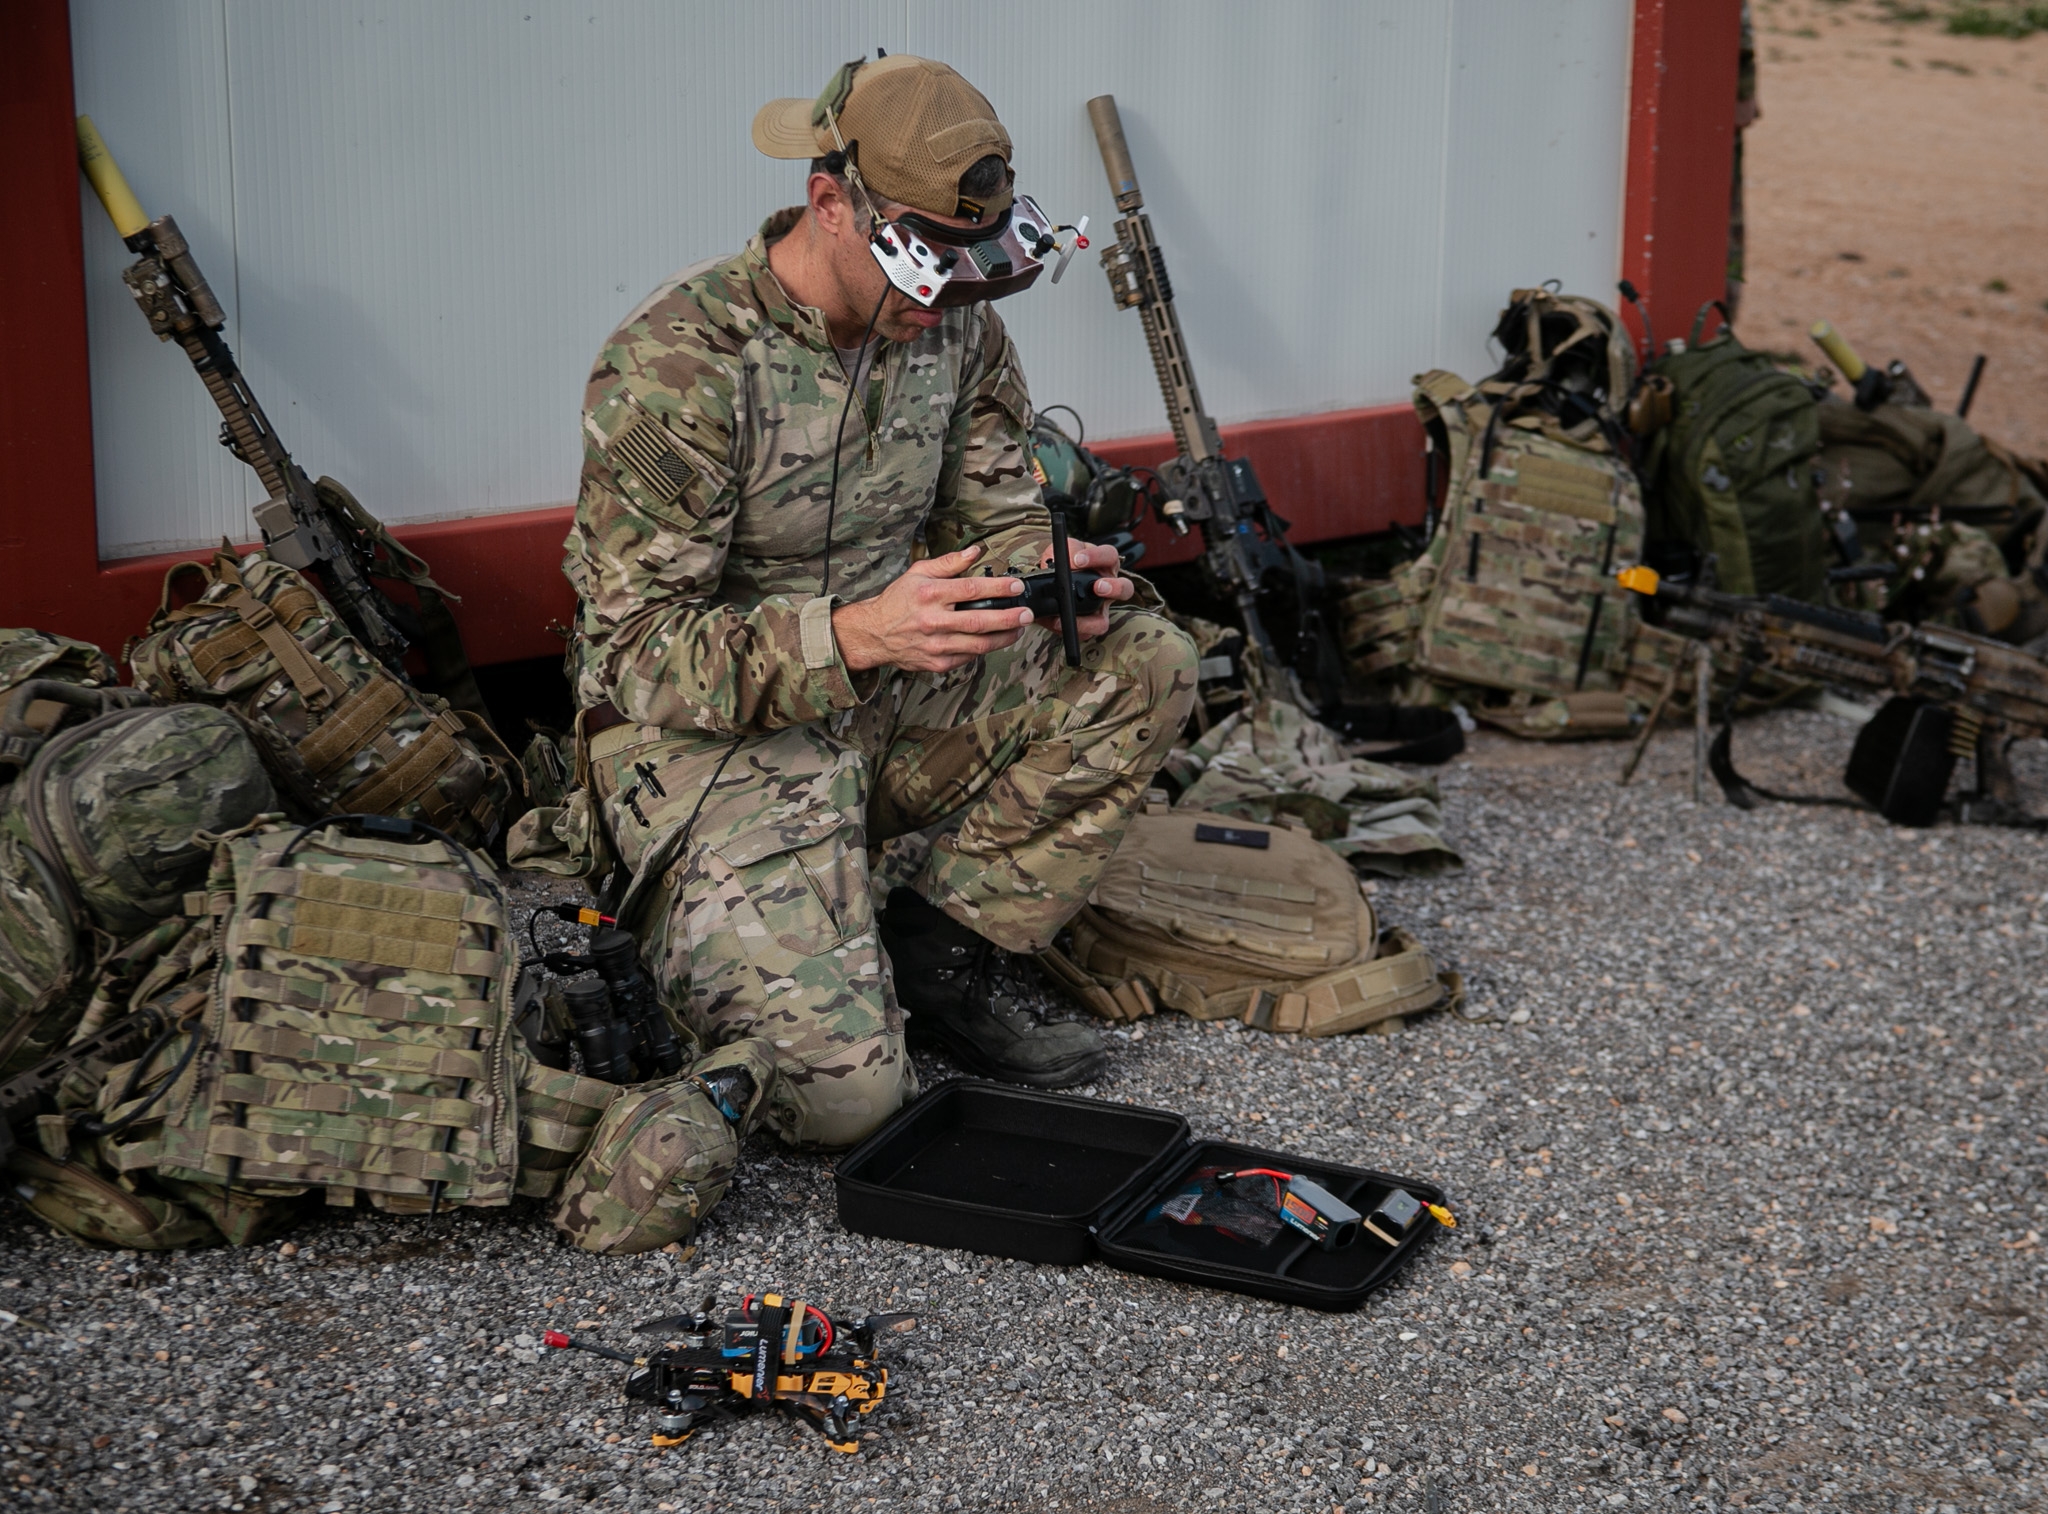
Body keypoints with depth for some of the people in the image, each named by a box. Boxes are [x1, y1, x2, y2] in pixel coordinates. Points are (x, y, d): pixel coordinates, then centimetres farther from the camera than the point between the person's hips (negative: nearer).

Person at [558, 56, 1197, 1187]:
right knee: (846, 1094, -21)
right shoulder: (677, 363, -23)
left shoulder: (953, 325, -2)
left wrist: (1051, 577, -17)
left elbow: (994, 510, 10)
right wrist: (861, 635, -37)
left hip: (891, 706, 7)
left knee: (1142, 666, -12)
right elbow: (639, 648, -23)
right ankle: (683, 937, 11)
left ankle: (934, 955, -2)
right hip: (712, 729, -7)